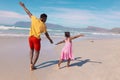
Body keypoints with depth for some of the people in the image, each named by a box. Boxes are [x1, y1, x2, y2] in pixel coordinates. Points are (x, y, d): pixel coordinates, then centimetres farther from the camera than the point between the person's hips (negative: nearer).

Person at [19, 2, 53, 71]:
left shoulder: (34, 19, 0)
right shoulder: (44, 25, -6)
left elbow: (28, 13, 10)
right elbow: (46, 34, 1)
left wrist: (23, 6, 23)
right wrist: (50, 40, 15)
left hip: (30, 37, 5)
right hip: (36, 39, -5)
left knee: (32, 50, 23)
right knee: (37, 53, 7)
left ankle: (31, 63, 28)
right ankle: (32, 66, 5)